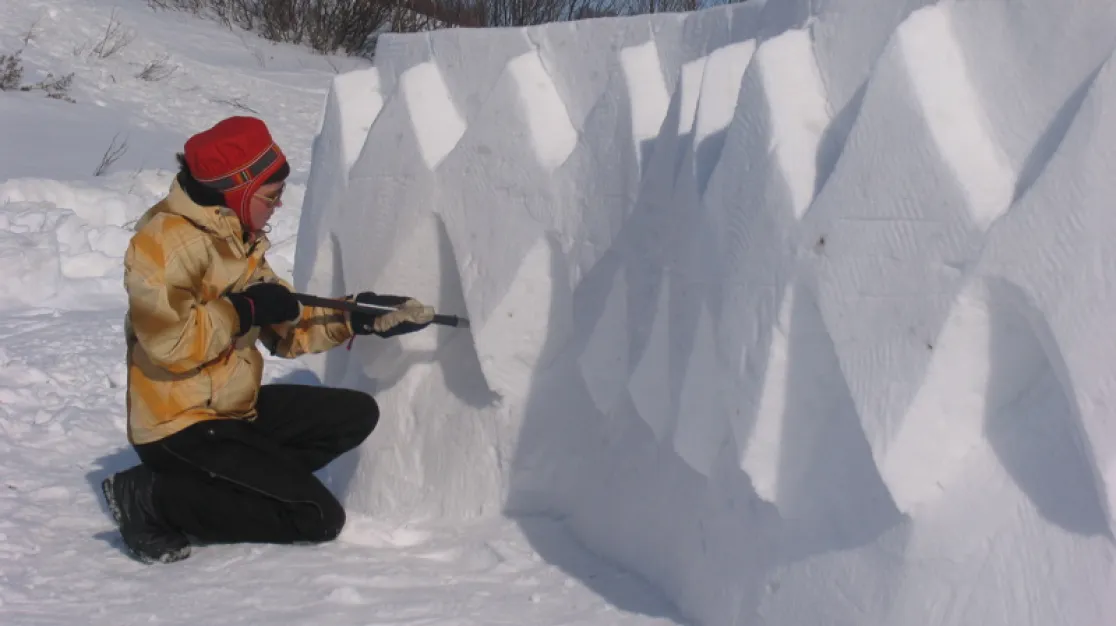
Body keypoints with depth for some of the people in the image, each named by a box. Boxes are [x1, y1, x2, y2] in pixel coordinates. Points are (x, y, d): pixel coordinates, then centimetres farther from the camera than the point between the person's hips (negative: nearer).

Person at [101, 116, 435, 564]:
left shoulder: (239, 240, 11)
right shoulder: (166, 240, -19)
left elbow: (287, 328, 13)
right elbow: (170, 343, -30)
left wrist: (359, 318, 1)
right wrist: (243, 310, -20)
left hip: (236, 408, 10)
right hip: (180, 427, -10)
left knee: (356, 415, 8)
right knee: (319, 519, -12)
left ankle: (236, 483, -1)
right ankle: (151, 498, -9)